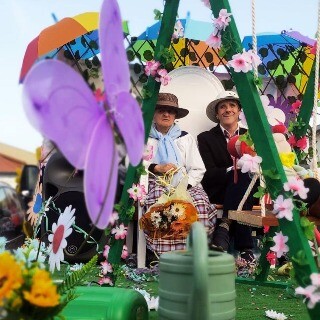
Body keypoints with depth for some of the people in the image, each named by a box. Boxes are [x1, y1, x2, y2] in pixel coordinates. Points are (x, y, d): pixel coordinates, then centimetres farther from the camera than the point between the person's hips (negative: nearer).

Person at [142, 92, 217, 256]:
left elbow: (198, 169, 13)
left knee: (199, 202, -34)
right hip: (155, 183, -2)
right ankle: (160, 251, -34)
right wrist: (157, 168, -12)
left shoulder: (186, 138, 24)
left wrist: (185, 186, -8)